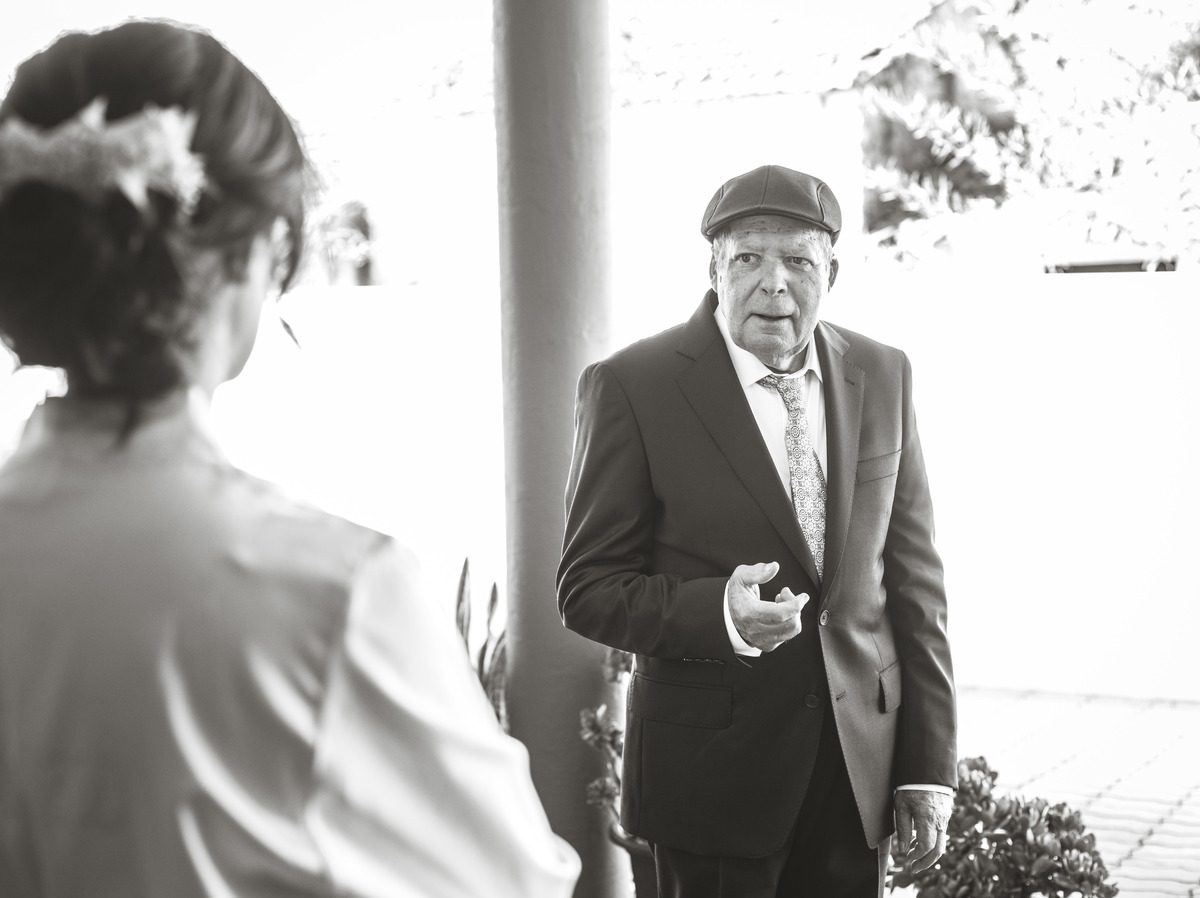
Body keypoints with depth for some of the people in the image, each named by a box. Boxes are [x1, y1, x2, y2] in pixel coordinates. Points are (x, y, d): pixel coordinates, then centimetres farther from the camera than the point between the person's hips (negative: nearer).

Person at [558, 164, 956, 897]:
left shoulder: (882, 377, 4)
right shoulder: (632, 386, -9)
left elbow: (913, 579, 6)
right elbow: (588, 589, -7)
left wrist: (930, 768, 3)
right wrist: (716, 612, -26)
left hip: (861, 750, 4)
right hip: (713, 766, -3)